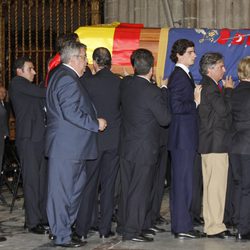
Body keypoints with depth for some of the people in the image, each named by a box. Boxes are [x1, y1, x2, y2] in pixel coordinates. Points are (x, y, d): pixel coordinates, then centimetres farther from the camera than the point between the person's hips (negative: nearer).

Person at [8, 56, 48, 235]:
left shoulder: (30, 89, 22)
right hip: (28, 138, -9)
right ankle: (33, 222, -2)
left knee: (42, 180, 9)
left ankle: (43, 218, 15)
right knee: (32, 181, -6)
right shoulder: (17, 83, -4)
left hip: (39, 138, 9)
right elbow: (45, 93, -13)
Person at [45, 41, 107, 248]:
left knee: (77, 185, 18)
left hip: (70, 146, 11)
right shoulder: (68, 80, -18)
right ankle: (62, 236, 4)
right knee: (63, 190, -3)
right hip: (67, 147, -11)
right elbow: (71, 113, -25)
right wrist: (96, 124, -15)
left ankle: (65, 227, 26)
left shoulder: (59, 75, 16)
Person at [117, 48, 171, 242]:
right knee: (140, 189, 2)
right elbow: (165, 119, -14)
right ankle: (132, 231, 6)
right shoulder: (152, 92, -21)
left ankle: (123, 225, 27)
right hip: (145, 149, -7)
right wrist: (163, 91, -4)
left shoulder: (125, 84, -2)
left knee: (127, 188, 17)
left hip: (126, 146, 7)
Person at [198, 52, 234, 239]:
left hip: (210, 144, 11)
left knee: (211, 186, 14)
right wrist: (228, 90, -11)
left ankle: (211, 224, 22)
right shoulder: (210, 87, -15)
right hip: (216, 144, -11)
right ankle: (215, 227, -4)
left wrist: (227, 90, 7)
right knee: (216, 186, -7)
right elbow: (223, 110, -23)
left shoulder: (209, 86, 17)